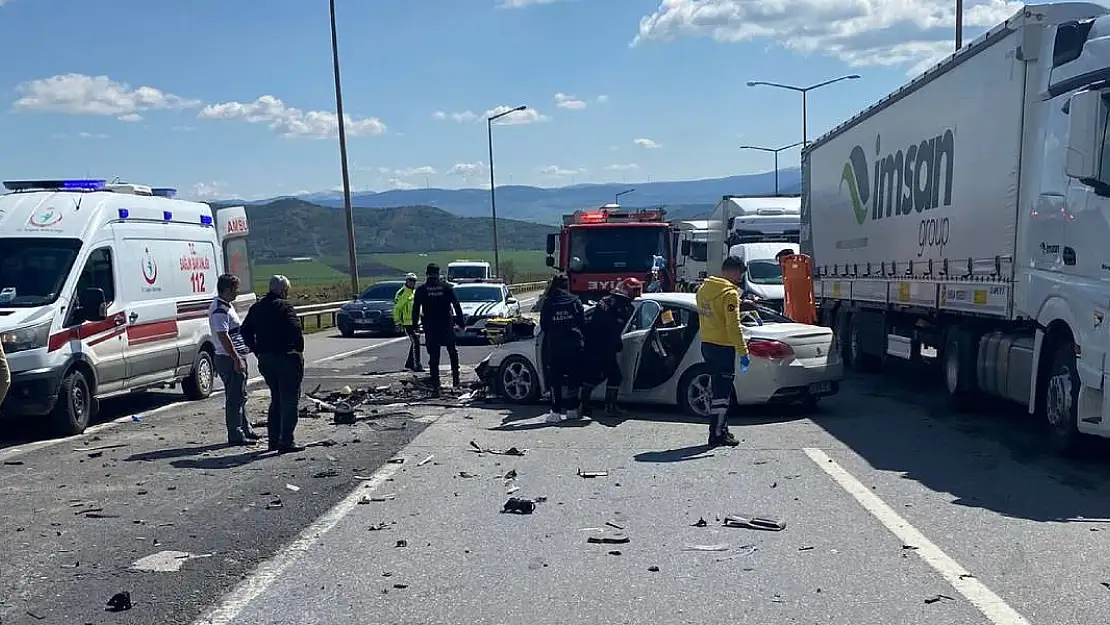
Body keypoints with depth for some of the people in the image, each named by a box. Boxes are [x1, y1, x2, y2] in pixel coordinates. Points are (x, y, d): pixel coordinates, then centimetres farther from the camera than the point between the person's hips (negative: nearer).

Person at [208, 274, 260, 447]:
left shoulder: (226, 306, 15)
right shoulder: (220, 310, -18)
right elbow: (223, 337, -24)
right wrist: (236, 359, -25)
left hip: (236, 358, 11)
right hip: (231, 359, -11)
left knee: (240, 396, 17)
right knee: (235, 398, -5)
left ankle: (246, 430, 26)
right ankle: (235, 435, 0)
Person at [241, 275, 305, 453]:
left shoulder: (256, 308, 11)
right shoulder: (284, 306, -12)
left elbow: (244, 330, 13)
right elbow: (295, 329, -24)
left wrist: (257, 350, 14)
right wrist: (299, 349, -12)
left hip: (265, 360, 7)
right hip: (286, 358, -7)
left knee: (276, 399, 19)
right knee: (289, 400, -1)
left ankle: (273, 440, 20)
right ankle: (286, 442, -4)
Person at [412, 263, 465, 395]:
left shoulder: (421, 290, 0)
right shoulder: (446, 287, 0)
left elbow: (415, 309, 0)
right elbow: (457, 305, -1)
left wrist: (415, 325, 7)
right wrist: (461, 322, 3)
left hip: (430, 328, 0)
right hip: (447, 326, 0)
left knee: (433, 357, 3)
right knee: (453, 353, 17)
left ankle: (435, 386, 0)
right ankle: (455, 380, 15)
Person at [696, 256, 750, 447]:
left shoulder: (704, 288, 10)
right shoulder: (729, 292, -16)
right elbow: (733, 325, -20)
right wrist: (743, 352, -17)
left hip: (707, 344, 8)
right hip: (723, 347, -8)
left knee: (718, 388, 17)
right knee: (722, 391, -2)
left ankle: (721, 429, 24)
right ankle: (717, 435, 0)